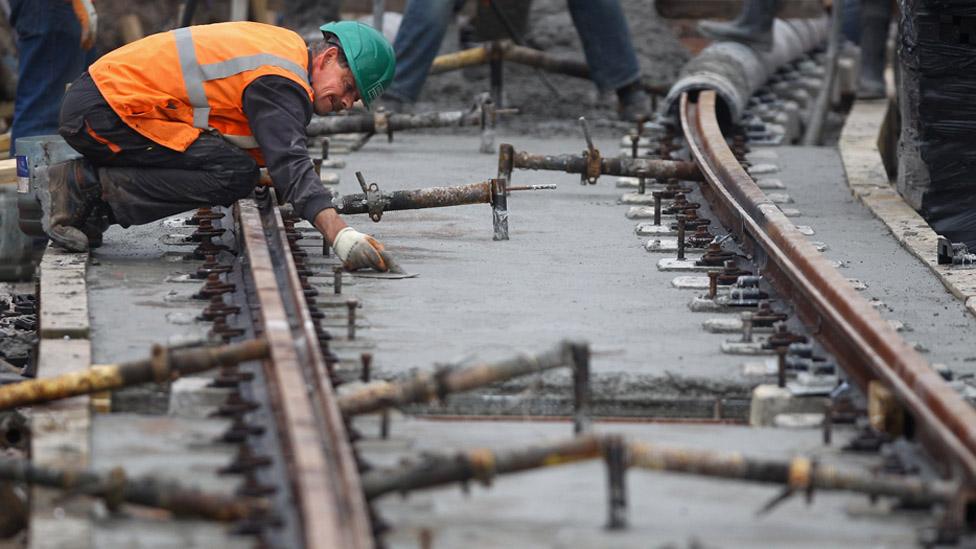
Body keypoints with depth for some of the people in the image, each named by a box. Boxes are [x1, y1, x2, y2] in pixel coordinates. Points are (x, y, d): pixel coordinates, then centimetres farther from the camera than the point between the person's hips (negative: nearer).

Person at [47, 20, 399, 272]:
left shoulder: (284, 44, 16)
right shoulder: (279, 82, -16)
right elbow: (290, 164, -29)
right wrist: (340, 235, -39)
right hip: (110, 109, -10)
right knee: (235, 174, -18)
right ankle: (88, 187, -15)